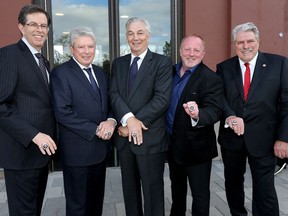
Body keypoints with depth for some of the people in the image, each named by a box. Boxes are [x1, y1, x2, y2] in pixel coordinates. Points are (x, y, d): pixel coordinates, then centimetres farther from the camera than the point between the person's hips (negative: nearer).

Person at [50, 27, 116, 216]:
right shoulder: (61, 73, -10)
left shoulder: (100, 72, 11)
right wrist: (95, 129, -18)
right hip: (78, 149, -6)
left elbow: (110, 103, 12)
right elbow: (63, 113, -19)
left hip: (101, 147, 6)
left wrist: (111, 121, -10)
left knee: (96, 200, 21)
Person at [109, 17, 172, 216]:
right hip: (124, 137, 5)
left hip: (150, 137, -4)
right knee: (130, 190, 18)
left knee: (152, 191, 8)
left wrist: (136, 122, -17)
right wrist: (128, 119, -19)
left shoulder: (162, 62, -3)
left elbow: (162, 99, -14)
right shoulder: (118, 63, 11)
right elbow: (114, 94, -2)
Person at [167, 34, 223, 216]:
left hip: (196, 147, -6)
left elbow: (215, 111, -26)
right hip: (172, 143, 7)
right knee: (177, 186, 27)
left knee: (200, 193, 9)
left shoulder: (211, 79, -16)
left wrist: (197, 115, -47)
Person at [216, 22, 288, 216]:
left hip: (264, 138, -2)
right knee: (232, 183, 19)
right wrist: (229, 116, -23)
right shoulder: (224, 67, 4)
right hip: (231, 137, 3)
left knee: (264, 189, 6)